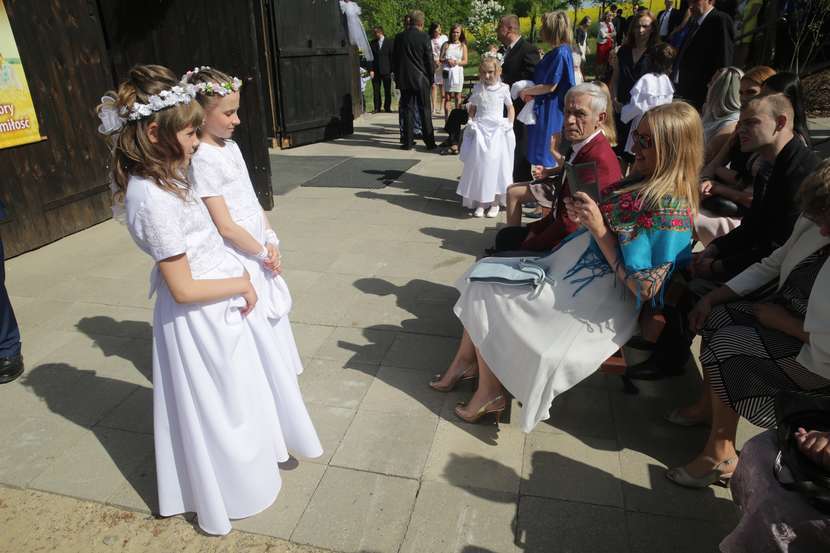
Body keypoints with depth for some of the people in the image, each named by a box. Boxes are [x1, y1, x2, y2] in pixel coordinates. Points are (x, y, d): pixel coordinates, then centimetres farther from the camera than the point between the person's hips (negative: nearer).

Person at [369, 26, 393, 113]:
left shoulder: (389, 42, 3)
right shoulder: (372, 43, 8)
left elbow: (392, 56, 2)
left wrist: (392, 70, -4)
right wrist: (371, 70, -4)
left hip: (386, 70, -2)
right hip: (375, 71, 2)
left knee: (387, 90, 3)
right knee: (376, 90, 1)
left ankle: (387, 107, 12)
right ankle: (377, 108, 7)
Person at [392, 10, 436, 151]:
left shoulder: (399, 37, 2)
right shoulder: (424, 37, -7)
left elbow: (394, 60, 8)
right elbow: (429, 60, -5)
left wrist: (397, 77, 17)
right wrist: (431, 79, 5)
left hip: (404, 80, 3)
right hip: (421, 79, -2)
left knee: (407, 110, 7)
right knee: (424, 110, 4)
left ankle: (408, 142, 7)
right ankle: (429, 142, 7)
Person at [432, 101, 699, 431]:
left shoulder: (671, 209, -21)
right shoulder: (647, 186, 6)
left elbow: (644, 288, -24)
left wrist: (598, 229, -24)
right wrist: (583, 216, -6)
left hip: (592, 304, -9)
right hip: (568, 270, 10)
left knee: (482, 289, -6)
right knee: (482, 272, 7)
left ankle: (490, 392, 8)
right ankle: (468, 362, 15)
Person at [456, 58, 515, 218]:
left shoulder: (503, 88, 4)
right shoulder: (477, 88, 8)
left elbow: (510, 108, 12)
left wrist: (509, 125, -1)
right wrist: (473, 123, 1)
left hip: (498, 130, -1)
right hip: (480, 129, 1)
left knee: (496, 162, -8)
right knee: (478, 163, -6)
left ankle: (495, 202, 2)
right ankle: (480, 201, 2)